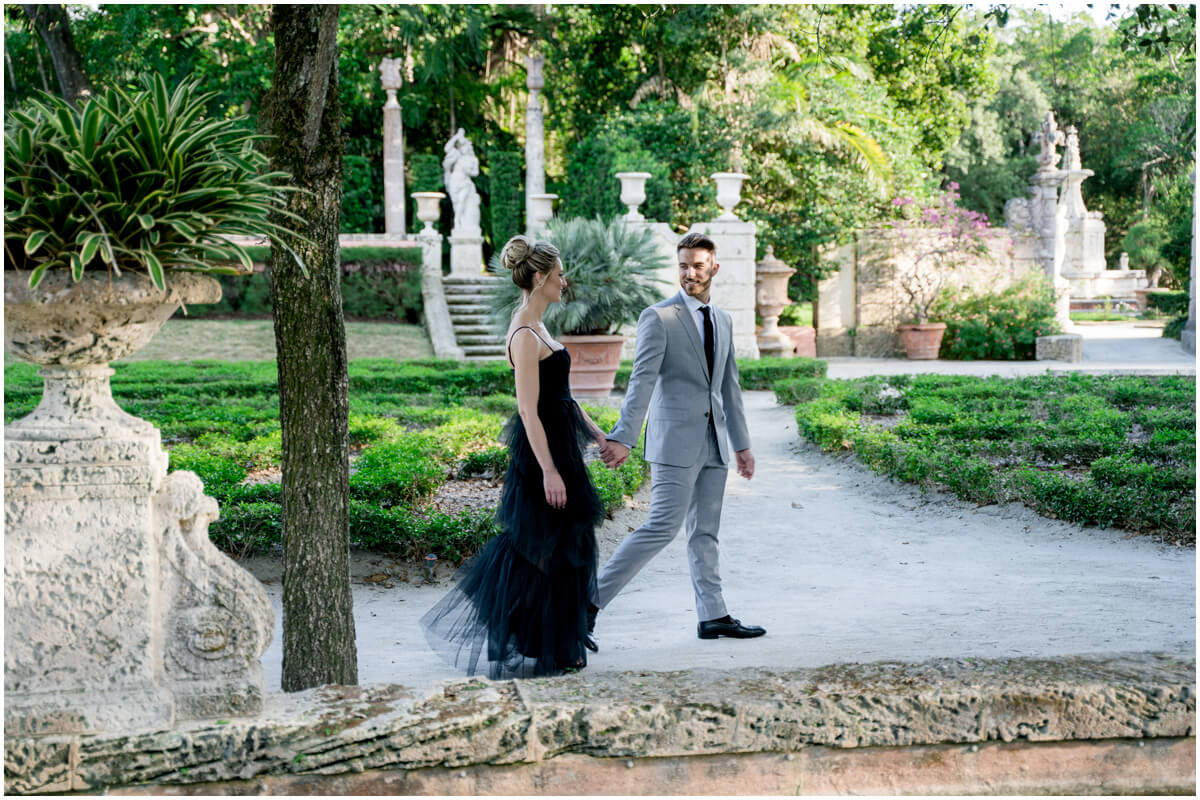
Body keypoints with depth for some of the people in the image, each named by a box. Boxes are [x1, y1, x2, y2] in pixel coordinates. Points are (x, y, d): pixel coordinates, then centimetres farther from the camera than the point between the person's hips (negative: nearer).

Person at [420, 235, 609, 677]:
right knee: (546, 548, -1)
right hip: (542, 448, -10)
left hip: (556, 443, 10)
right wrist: (549, 471, -23)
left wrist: (597, 433, 19)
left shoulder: (536, 328, 12)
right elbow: (529, 410, -22)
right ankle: (538, 648, 10)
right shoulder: (525, 335, -18)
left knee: (527, 545, 16)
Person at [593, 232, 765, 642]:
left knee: (705, 533, 10)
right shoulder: (658, 318, -6)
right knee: (663, 526, -13)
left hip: (713, 443, 7)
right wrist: (623, 438, -23)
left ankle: (713, 616, 14)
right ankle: (592, 598, -8)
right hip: (675, 439, -7)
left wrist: (741, 444, 20)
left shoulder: (723, 321, 16)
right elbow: (642, 381, -14)